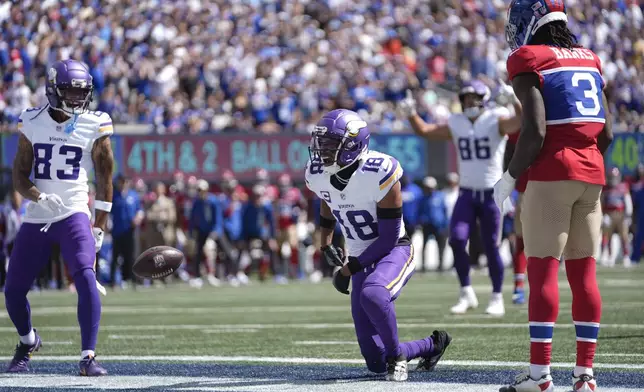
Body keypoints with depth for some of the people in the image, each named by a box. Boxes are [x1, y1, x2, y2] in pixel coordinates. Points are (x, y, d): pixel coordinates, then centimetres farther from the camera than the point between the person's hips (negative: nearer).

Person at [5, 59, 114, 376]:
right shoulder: (32, 123, 3)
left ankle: (88, 358, -20)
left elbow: (104, 179, 4)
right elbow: (19, 175, 2)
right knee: (13, 290, 6)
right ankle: (28, 342, 36)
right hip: (36, 218, 3)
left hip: (75, 215, -2)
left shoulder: (94, 126, -1)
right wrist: (40, 197, -17)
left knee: (85, 279, -24)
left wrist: (99, 226, 1)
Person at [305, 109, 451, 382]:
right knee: (376, 362, 2)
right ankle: (433, 345, 30)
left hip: (395, 251, -6)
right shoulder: (317, 175, -6)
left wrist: (348, 269, -19)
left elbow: (389, 238, -21)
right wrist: (325, 242, 18)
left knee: (372, 295, -42)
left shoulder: (379, 174, -25)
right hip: (362, 261, 6)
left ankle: (397, 355, -17)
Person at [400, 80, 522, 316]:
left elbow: (521, 122, -25)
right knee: (457, 240, -12)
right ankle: (466, 294, 2)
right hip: (467, 193, 4)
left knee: (491, 248, 0)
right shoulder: (456, 124, 5)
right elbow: (425, 131, 8)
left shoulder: (496, 121, -7)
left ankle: (497, 299, 15)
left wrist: (514, 99, -38)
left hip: (491, 193, -4)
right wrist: (411, 114, -7)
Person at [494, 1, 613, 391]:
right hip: (592, 174, 6)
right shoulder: (590, 61, 13)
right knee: (584, 272, 7)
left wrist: (510, 177, -3)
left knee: (543, 271, -4)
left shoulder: (530, 63, -6)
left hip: (551, 174, -6)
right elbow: (607, 133, 11)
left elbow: (535, 132, -14)